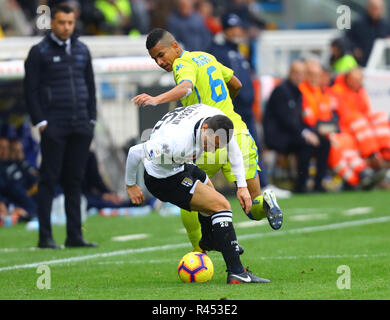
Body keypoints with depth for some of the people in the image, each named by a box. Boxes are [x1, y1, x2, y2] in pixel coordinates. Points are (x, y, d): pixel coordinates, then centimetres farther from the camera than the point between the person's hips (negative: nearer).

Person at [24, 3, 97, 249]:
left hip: (80, 127, 5)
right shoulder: (39, 52, -1)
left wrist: (92, 118, 11)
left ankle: (75, 235, 8)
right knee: (49, 180, -5)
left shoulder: (82, 50, 14)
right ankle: (45, 236, -4)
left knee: (75, 180, 6)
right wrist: (40, 122, -10)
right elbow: (31, 89, -4)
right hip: (54, 127, -5)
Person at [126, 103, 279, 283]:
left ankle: (208, 243, 64)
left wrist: (242, 186, -1)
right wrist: (130, 185, -11)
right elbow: (135, 152, -28)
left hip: (180, 166, 9)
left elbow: (232, 147, 2)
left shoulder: (217, 118, -19)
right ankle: (236, 272, -16)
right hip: (164, 179, -9)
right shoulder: (178, 142, -40)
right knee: (221, 205, -16)